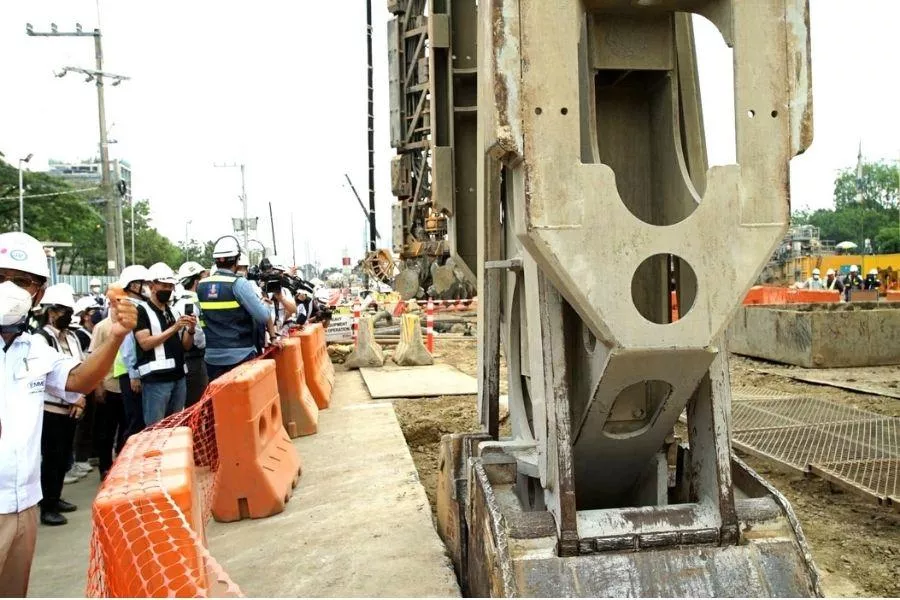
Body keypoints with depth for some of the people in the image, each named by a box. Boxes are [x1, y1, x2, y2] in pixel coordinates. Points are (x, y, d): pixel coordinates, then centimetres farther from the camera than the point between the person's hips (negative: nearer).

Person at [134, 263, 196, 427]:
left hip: (178, 376, 6)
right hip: (155, 379, -6)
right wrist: (173, 328, -17)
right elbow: (145, 343, -13)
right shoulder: (142, 310, -2)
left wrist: (190, 330, -4)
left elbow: (185, 345, 16)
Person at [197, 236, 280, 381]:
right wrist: (273, 335, 5)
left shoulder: (201, 286, 5)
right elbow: (263, 315, -10)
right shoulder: (239, 284, -11)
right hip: (240, 355, -5)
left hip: (212, 356, 5)